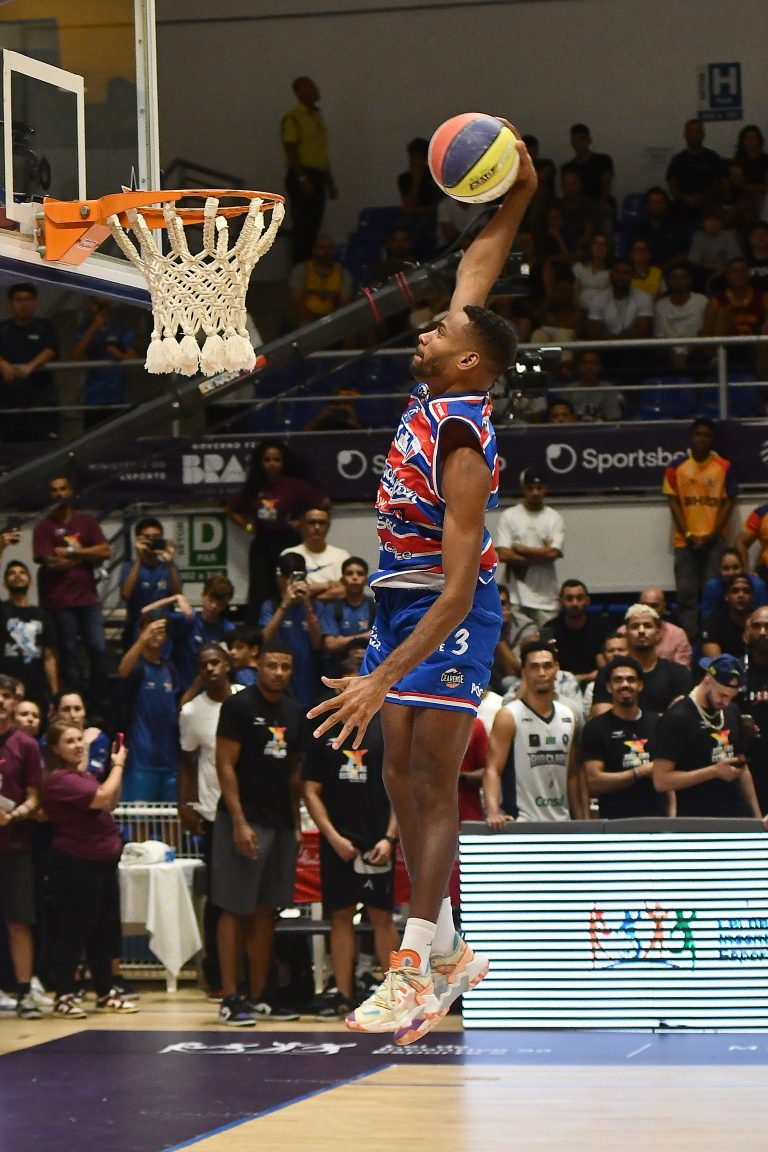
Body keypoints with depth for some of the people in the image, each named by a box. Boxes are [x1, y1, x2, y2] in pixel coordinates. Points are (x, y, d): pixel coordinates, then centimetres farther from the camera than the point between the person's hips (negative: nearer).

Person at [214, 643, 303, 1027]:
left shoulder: (293, 714, 12)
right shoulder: (239, 706, -8)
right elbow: (225, 764, -11)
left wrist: (296, 822, 11)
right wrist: (239, 822, -18)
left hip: (280, 823, 7)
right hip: (243, 820, -7)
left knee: (267, 910, 10)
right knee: (235, 909, -4)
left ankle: (259, 996, 15)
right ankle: (230, 999, -3)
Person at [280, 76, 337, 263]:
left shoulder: (317, 116, 17)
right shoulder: (292, 118, -9)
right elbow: (290, 150, -14)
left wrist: (329, 180, 19)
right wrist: (302, 178, -21)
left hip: (317, 176, 8)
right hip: (302, 177, -8)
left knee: (313, 226, 7)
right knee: (302, 226, -9)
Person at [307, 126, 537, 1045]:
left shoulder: (462, 445, -25)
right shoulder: (438, 391, 0)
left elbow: (459, 584, -29)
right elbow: (476, 271, 15)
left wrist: (386, 678, -34)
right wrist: (514, 202, 4)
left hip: (447, 617, -9)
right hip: (400, 602, 9)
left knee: (433, 784, -10)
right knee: (402, 780, 9)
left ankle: (418, 972, -13)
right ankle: (443, 950, 15)